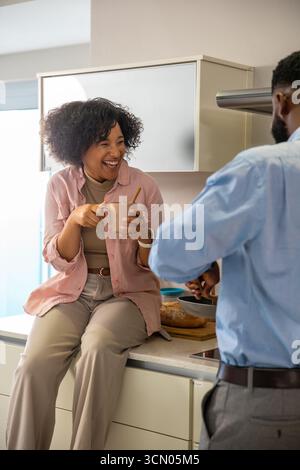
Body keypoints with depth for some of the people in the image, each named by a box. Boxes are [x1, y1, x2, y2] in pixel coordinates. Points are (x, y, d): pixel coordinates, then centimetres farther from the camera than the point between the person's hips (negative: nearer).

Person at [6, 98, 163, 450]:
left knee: (99, 347, -33)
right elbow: (58, 260, -1)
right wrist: (75, 220, -19)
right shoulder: (61, 185, 1)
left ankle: (85, 446, -16)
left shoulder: (143, 185, -4)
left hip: (126, 293, -1)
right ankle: (23, 445, -5)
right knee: (34, 364, -24)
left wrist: (146, 237, -22)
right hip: (72, 291, 2)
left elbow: (150, 265, 0)